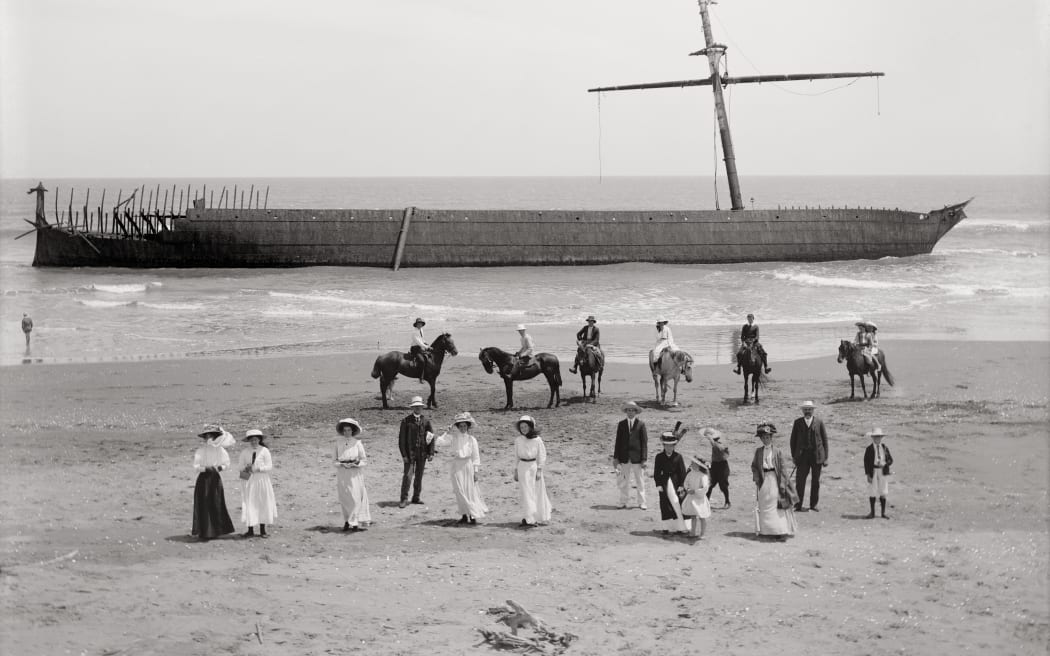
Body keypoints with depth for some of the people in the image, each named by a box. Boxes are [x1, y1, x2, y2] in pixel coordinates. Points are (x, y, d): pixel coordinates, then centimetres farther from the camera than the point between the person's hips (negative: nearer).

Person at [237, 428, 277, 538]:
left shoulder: (264, 451, -4)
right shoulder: (245, 452, 3)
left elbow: (269, 467, -8)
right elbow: (239, 466, 9)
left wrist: (256, 469, -18)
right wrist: (245, 468, -12)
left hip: (262, 480, -1)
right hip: (250, 481, 1)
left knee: (263, 504, 3)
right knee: (249, 504, -3)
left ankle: (262, 531, 12)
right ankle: (250, 530, 2)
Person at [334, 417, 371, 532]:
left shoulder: (357, 443, 0)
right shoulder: (338, 442, 6)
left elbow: (364, 460, 3)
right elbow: (336, 459, 11)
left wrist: (355, 464, -13)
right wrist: (342, 464, -8)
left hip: (355, 472, -3)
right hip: (342, 472, 3)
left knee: (355, 498, -9)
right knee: (344, 498, 5)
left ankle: (354, 523, -10)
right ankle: (347, 521, 16)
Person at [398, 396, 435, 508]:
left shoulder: (426, 421, 6)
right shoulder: (406, 421, -3)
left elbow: (431, 437, 8)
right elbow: (402, 439, -4)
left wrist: (431, 453, 0)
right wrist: (404, 455, -10)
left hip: (422, 453, 3)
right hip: (410, 453, -3)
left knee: (419, 476, 9)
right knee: (407, 476, -9)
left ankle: (416, 497, 20)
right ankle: (404, 499, -5)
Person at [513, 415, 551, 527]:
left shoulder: (537, 440, -4)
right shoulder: (518, 440, 3)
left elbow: (542, 456, -2)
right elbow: (516, 456, 11)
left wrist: (539, 470, -7)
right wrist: (515, 471, 9)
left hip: (534, 466, -1)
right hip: (523, 467, 1)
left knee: (538, 493, 6)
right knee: (526, 493, -4)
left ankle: (540, 517, 20)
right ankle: (528, 518, -6)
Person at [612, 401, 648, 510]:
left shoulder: (641, 424, -1)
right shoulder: (621, 424, 6)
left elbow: (644, 442, -3)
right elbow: (618, 441, 7)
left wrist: (644, 459, -7)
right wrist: (616, 457, 3)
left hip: (637, 457, -2)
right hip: (624, 458, 2)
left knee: (640, 482, 4)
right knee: (624, 481, 8)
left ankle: (641, 503, 11)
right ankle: (623, 503, 15)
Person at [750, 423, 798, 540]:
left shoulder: (777, 452, -2)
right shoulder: (758, 451, 7)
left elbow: (782, 468, -4)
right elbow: (754, 466, 11)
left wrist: (782, 482, -10)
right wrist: (756, 477, -4)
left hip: (774, 480, -3)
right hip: (763, 481, 3)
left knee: (777, 505, -8)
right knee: (764, 506, 6)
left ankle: (782, 531, -11)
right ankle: (765, 529, 14)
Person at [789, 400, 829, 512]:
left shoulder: (819, 422, 4)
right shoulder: (797, 422, 6)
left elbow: (824, 439, 4)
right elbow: (793, 439, 9)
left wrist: (825, 457, 0)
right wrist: (793, 456, 2)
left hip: (817, 455, 0)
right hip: (802, 455, 0)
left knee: (816, 481, 6)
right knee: (800, 480, -7)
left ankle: (813, 505, 14)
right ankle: (798, 505, -3)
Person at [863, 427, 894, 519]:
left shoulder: (885, 448, 7)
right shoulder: (869, 449, -2)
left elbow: (890, 460, 9)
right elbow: (866, 462, -3)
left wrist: (884, 464, -13)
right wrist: (868, 474, -10)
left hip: (883, 472, 2)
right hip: (873, 472, -2)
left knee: (883, 493, 4)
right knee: (872, 492, 1)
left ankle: (883, 513, 11)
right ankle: (872, 512, 11)